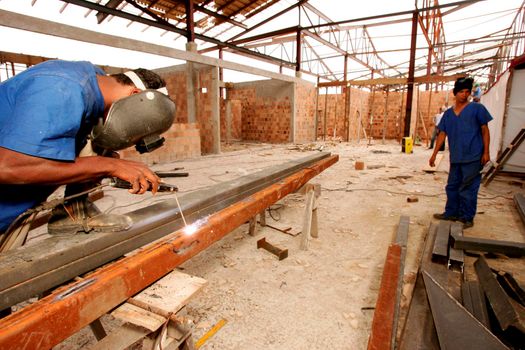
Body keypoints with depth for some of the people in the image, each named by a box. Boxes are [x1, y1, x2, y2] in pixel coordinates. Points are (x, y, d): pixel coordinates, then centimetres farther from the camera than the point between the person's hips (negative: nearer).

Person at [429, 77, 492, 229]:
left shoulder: (477, 108, -2)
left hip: (473, 158, -5)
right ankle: (451, 213, 27)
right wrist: (434, 154, 8)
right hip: (455, 158, 5)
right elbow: (442, 134, 11)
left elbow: (485, 130, -1)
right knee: (452, 187, 13)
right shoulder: (448, 113, 10)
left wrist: (486, 152, -7)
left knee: (468, 189, 0)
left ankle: (467, 218, 13)